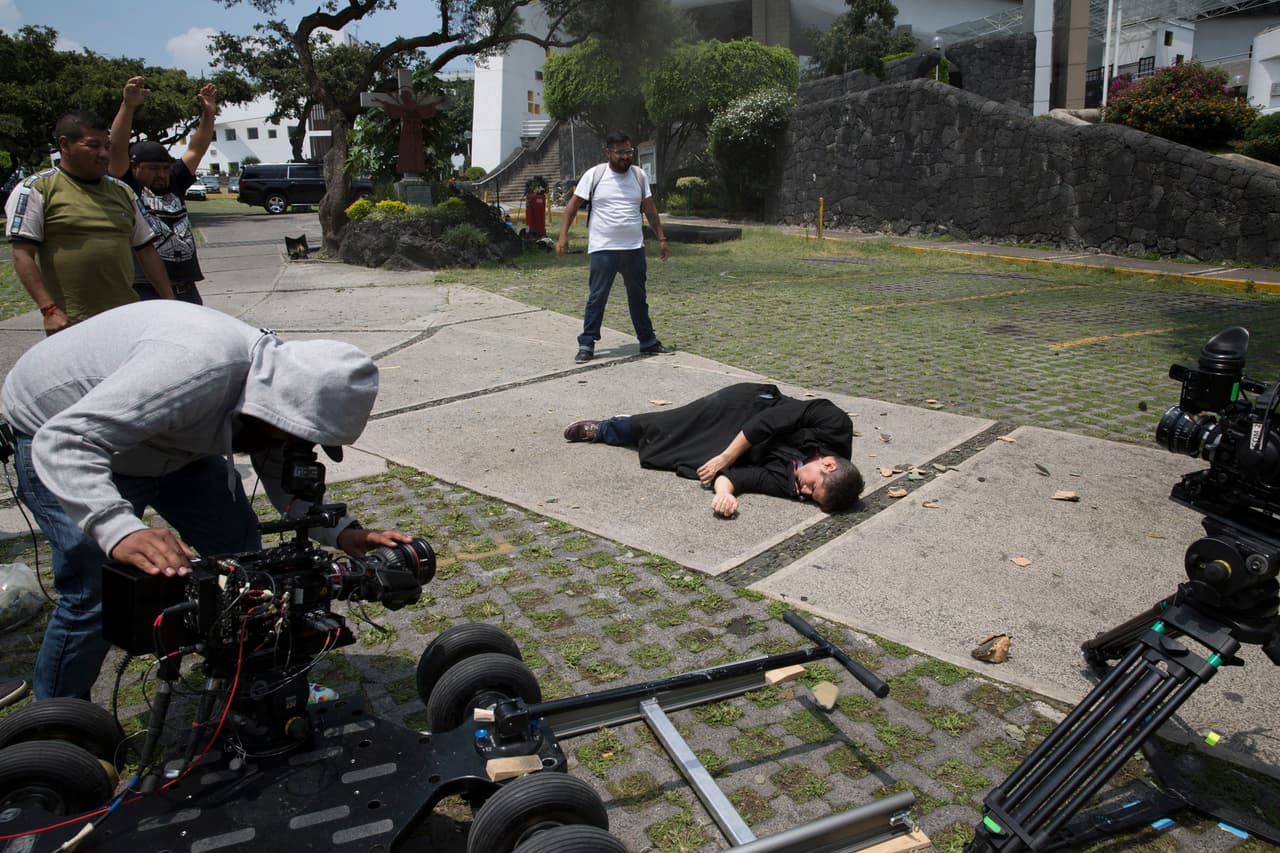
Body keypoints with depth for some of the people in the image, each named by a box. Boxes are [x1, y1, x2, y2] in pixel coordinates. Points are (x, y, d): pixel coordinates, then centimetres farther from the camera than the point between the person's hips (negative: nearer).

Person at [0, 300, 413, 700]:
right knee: (98, 594, -15)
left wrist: (344, 534, -22)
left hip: (166, 439, 7)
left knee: (239, 548, 0)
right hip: (52, 430, -7)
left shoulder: (279, 376, -15)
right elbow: (62, 442, -43)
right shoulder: (197, 368, -41)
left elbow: (286, 479, -6)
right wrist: (121, 531, -57)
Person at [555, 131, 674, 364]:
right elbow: (573, 205, -1)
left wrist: (661, 239, 10)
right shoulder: (594, 175, -4)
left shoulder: (640, 175, 7)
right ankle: (586, 345, 7)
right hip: (603, 249, -4)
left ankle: (648, 341, 24)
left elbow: (650, 210, 13)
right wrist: (563, 236, -8)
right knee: (596, 298, -1)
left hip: (634, 248, 4)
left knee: (638, 297, 14)